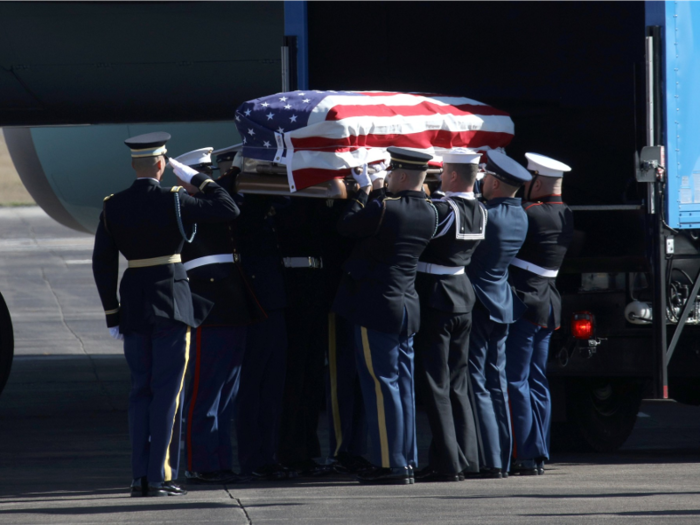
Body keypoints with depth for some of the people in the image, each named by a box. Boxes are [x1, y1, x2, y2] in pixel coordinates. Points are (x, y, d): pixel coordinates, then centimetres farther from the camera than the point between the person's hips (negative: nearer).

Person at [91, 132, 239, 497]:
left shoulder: (113, 207, 1)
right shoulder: (173, 201, -11)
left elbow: (102, 263, 3)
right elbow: (228, 210, -6)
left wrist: (112, 313, 9)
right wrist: (197, 179, 4)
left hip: (133, 302, 4)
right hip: (171, 301, -4)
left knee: (140, 391, 11)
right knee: (167, 391, -1)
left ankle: (140, 476, 8)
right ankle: (159, 477, -4)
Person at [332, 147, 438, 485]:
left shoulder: (384, 208, -19)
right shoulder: (429, 213, 4)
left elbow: (346, 225, -6)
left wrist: (365, 191, 7)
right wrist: (379, 192, 15)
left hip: (377, 306, -8)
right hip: (408, 307, 8)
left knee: (381, 384, -4)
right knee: (403, 384, 12)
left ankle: (390, 463, -5)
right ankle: (406, 461, 14)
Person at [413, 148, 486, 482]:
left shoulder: (441, 210, -19)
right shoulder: (480, 212, 4)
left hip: (434, 301, -8)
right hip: (463, 299, 8)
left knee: (434, 383, -4)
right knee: (457, 383, 14)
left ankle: (447, 462, -7)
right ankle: (466, 456, 16)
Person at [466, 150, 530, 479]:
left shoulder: (487, 216, -20)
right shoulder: (519, 217, 6)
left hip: (476, 304, -8)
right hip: (502, 304, 8)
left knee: (476, 384, -5)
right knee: (496, 382, 12)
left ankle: (489, 461, -9)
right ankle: (502, 460, 13)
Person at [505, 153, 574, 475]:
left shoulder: (529, 215, -18)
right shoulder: (564, 216, 9)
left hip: (523, 306, -9)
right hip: (547, 307, 9)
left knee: (515, 381, -4)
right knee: (536, 381, 12)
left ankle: (525, 456, -6)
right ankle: (539, 455, 14)